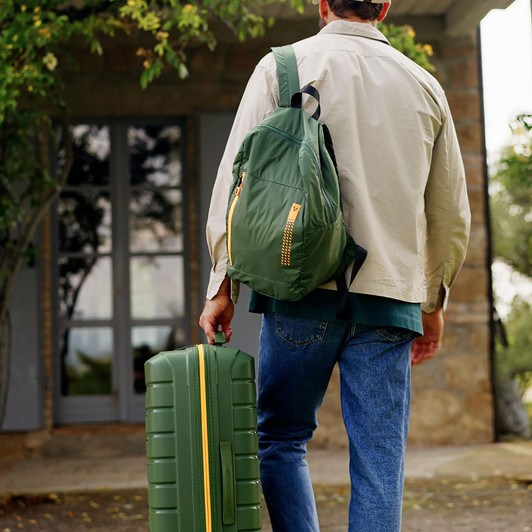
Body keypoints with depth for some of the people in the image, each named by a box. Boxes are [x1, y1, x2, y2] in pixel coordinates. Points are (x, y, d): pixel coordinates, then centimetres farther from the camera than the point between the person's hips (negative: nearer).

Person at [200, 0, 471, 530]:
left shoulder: (281, 67, 3)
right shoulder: (425, 86, 12)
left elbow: (237, 181, -2)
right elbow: (451, 213, 17)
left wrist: (222, 286, 3)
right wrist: (433, 300, 28)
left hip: (302, 289, -2)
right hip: (390, 299, 2)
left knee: (281, 438, 11)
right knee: (379, 459, 3)